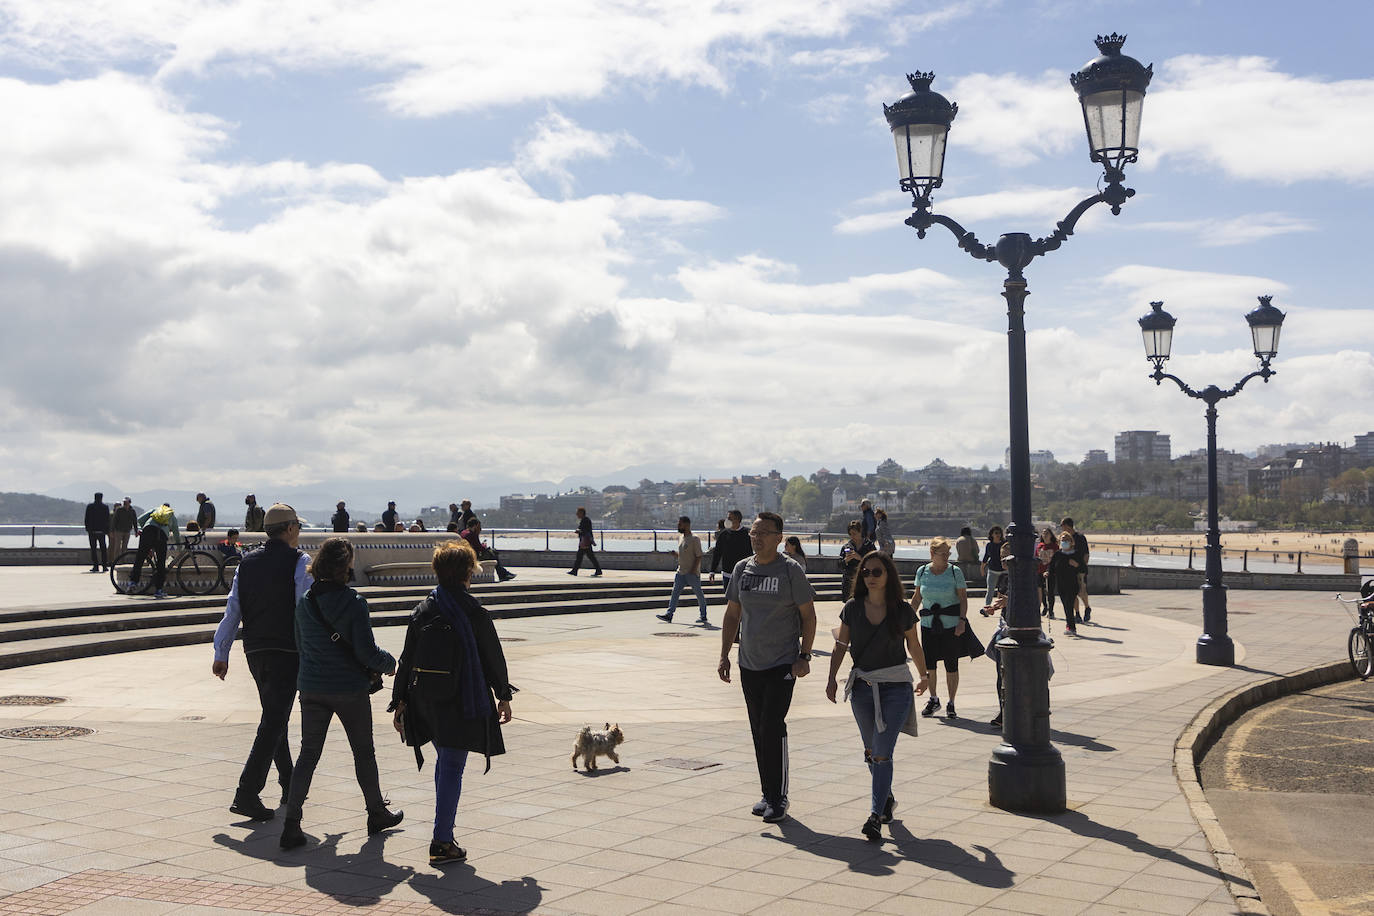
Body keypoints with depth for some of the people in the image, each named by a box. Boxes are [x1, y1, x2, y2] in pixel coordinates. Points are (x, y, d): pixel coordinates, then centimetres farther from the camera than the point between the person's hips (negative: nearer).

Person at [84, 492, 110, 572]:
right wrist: (107, 531, 6)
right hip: (101, 531, 1)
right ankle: (104, 566, 3)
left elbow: (87, 519, -1)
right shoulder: (105, 507, -2)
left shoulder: (89, 506, -2)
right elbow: (107, 520, 0)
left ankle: (96, 566, -2)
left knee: (93, 549, 3)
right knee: (103, 549, 7)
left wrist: (87, 529, 5)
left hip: (92, 530, 0)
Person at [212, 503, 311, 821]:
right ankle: (246, 793, -13)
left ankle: (289, 786, 31)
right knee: (273, 723, -5)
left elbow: (231, 611, 7)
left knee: (275, 718, 19)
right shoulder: (299, 562, -8)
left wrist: (221, 653, 10)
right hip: (286, 651, -6)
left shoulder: (247, 563, 9)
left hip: (254, 651, 6)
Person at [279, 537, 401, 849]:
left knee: (308, 754, 8)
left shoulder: (304, 603, -1)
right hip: (350, 689, -4)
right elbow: (367, 652, -15)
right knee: (363, 752, 14)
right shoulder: (353, 604, -17)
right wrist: (389, 663, 4)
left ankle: (291, 825, 0)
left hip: (312, 688, 4)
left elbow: (300, 644, 11)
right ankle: (377, 813, 29)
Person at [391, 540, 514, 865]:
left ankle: (444, 830, 28)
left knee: (444, 762, 21)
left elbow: (407, 660, 3)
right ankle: (442, 843, -2)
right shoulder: (475, 613, -11)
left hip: (425, 702, 5)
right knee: (452, 768, -1)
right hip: (461, 704, -5)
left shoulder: (422, 611, 1)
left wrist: (399, 702, 10)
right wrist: (503, 696, 9)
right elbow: (493, 658, -3)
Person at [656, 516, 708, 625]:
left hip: (692, 572, -7)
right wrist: (675, 554, 0)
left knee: (698, 593, 3)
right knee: (675, 592, 1)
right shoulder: (680, 537, 13)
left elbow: (699, 556, -14)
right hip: (681, 571, 8)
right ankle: (669, 615, -1)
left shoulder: (695, 539, -12)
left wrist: (694, 570, -20)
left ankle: (703, 616, 14)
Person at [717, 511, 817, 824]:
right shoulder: (742, 569, 7)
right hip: (749, 664, 5)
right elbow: (732, 615, 14)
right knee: (759, 731, 10)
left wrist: (804, 656, -11)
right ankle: (768, 794, 20)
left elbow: (808, 615, -3)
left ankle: (778, 798, -2)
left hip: (783, 665, -5)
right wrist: (724, 656, 8)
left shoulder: (790, 570, -6)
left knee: (772, 727, -12)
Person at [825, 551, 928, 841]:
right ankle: (886, 799, 40)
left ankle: (875, 815, -13)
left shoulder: (902, 610, -5)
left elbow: (914, 646, 9)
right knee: (871, 751, 17)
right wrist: (832, 678, -7)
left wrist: (924, 677, 21)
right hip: (862, 685, 3)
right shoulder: (852, 608, 1)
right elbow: (841, 645, 5)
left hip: (896, 687, -3)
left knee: (882, 752, -13)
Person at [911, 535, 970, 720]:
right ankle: (933, 700, 26)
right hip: (928, 624, 3)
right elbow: (917, 597, 14)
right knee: (928, 663, 6)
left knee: (951, 665, 1)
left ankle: (951, 704, 15)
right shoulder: (922, 572, 3)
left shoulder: (955, 571, -5)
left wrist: (962, 620, -13)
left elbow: (963, 597, -4)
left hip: (951, 625, -3)